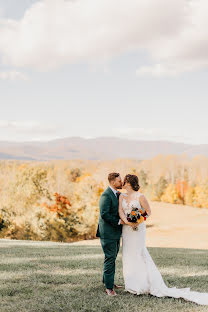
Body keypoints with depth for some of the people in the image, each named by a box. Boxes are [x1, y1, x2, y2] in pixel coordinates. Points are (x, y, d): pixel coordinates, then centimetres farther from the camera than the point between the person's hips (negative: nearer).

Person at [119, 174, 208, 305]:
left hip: (138, 229, -6)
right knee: (128, 255, 8)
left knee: (138, 254, -5)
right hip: (126, 229, 6)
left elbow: (148, 211, -3)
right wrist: (126, 220, -21)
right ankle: (133, 284, 18)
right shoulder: (122, 197, 8)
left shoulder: (140, 196, -8)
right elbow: (120, 211, -3)